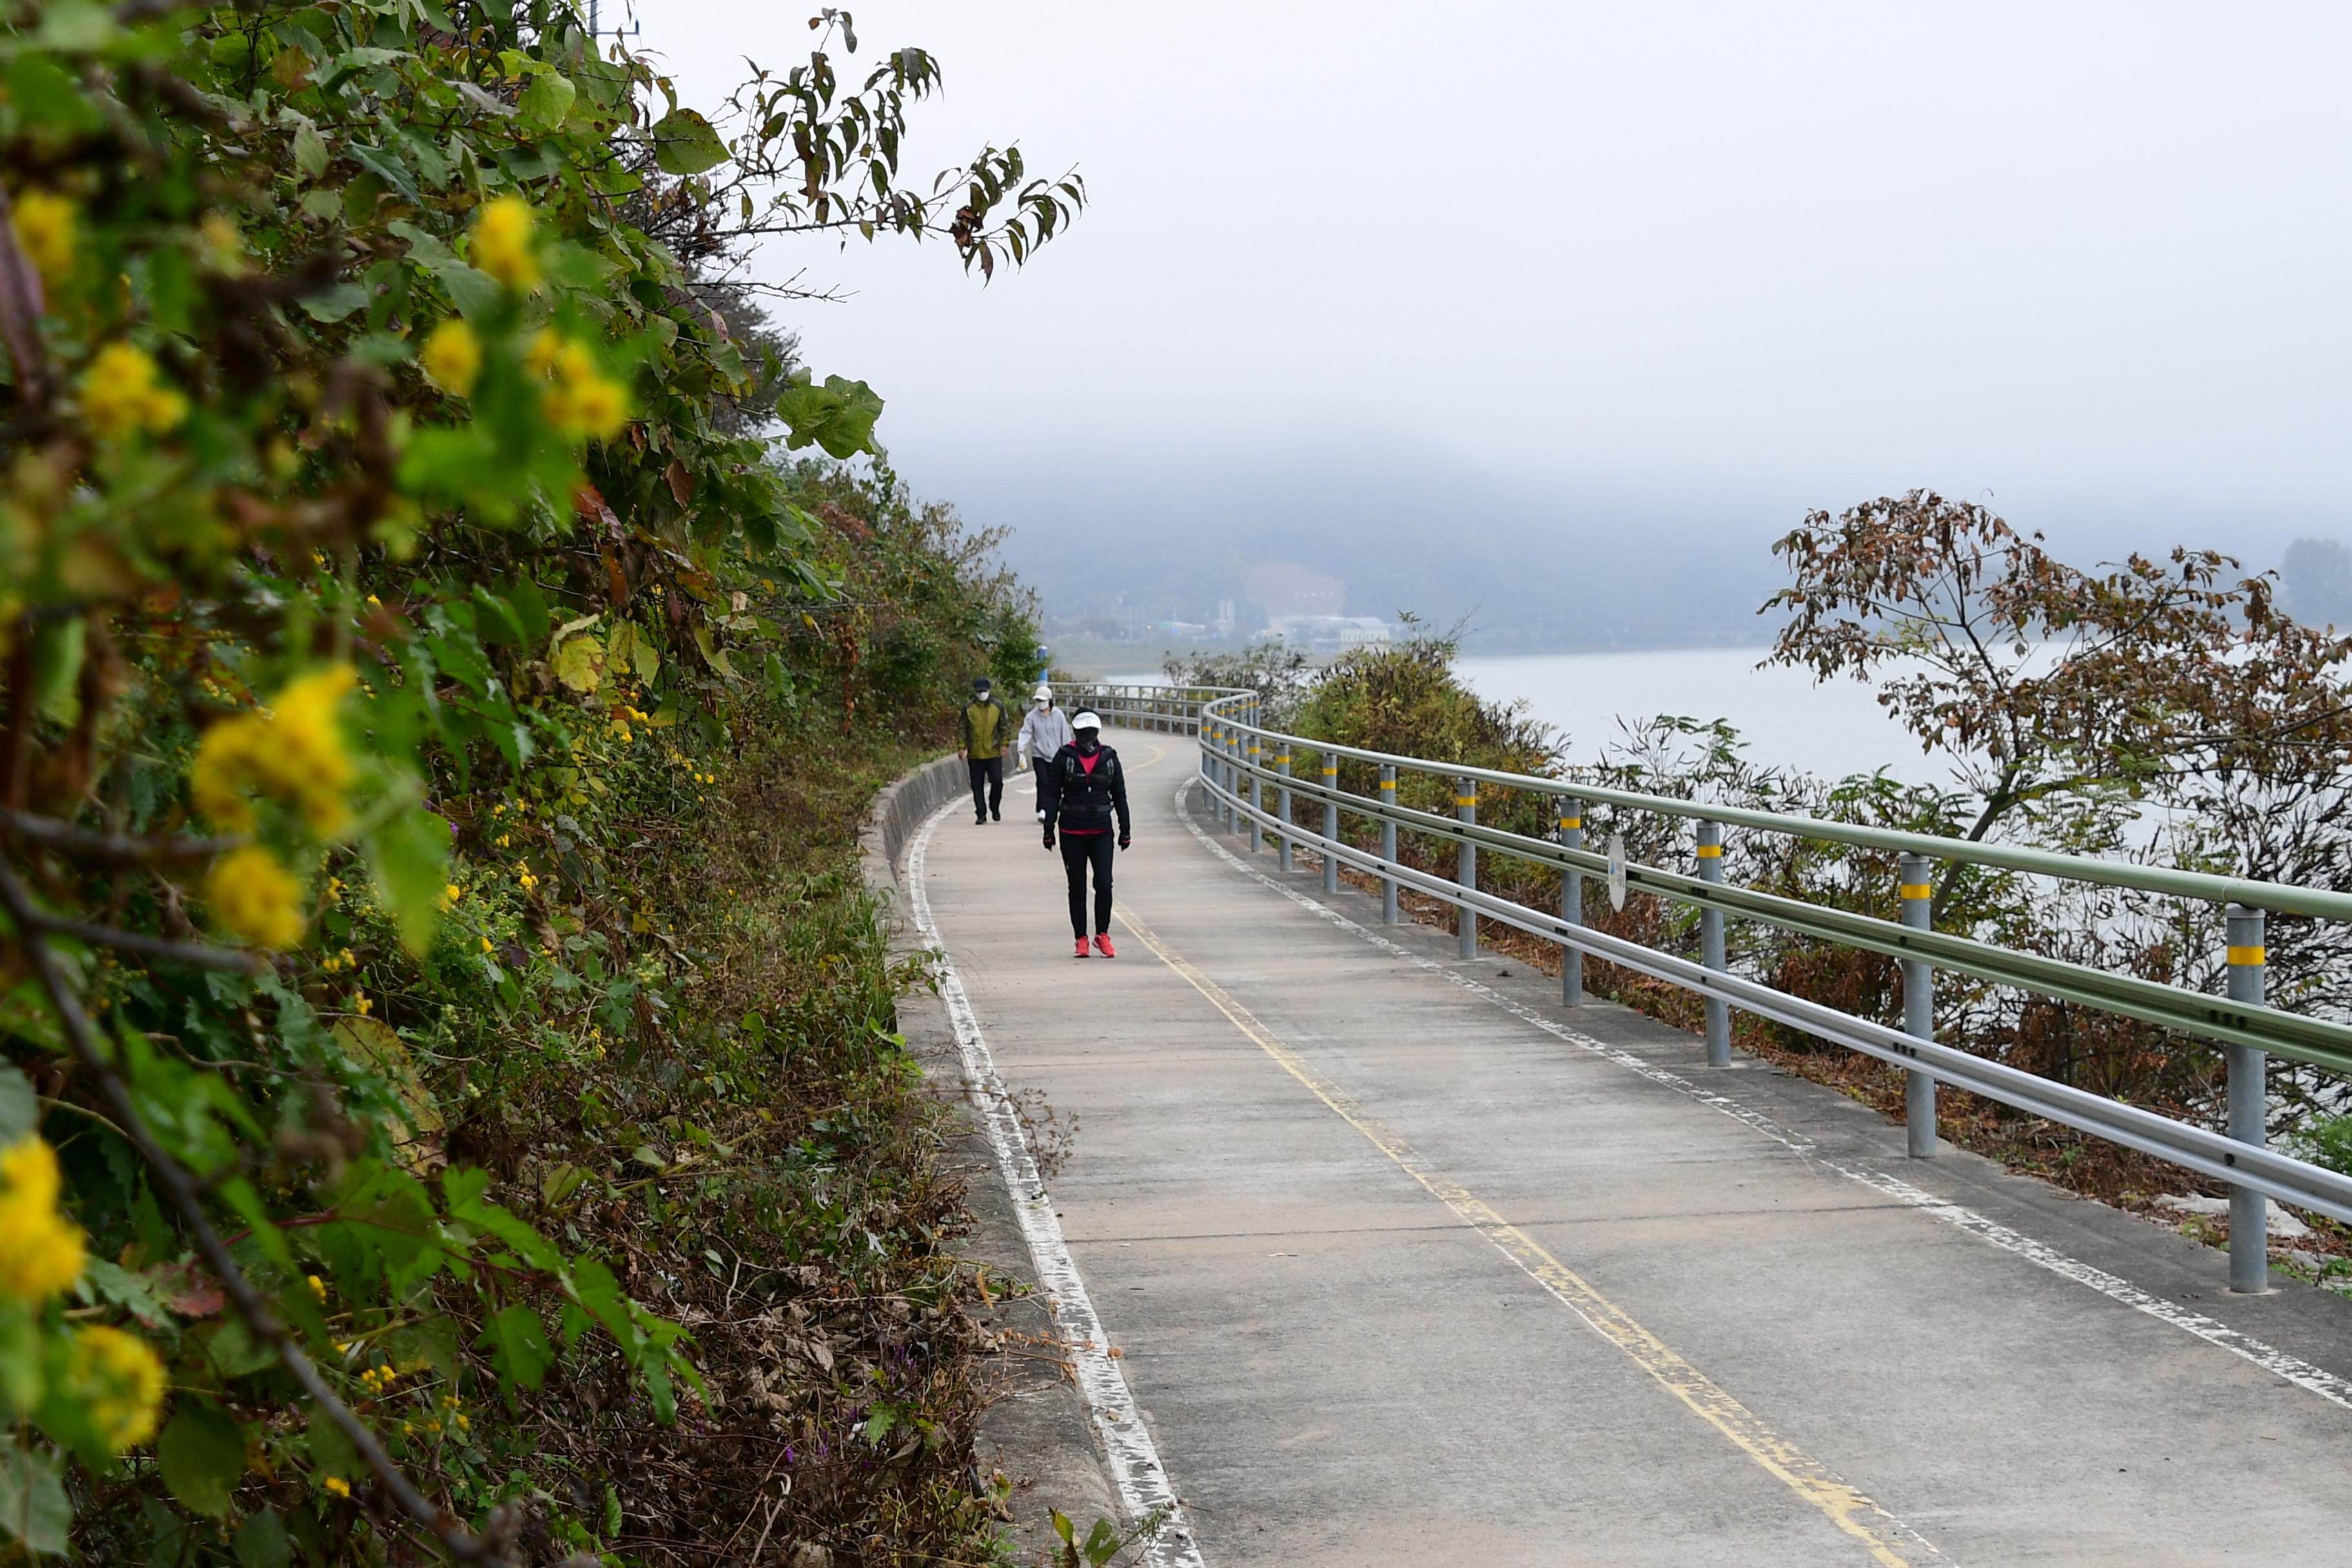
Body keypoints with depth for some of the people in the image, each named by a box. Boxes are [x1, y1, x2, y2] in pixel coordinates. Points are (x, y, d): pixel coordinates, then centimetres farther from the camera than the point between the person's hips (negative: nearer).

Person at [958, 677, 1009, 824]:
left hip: (994, 753, 0)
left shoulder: (998, 706, 4)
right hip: (975, 754, 0)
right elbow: (963, 729, 6)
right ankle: (981, 814, 11)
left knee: (997, 782, -5)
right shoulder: (968, 708, 3)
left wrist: (1004, 744, 0)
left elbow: (1004, 727, 9)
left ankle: (994, 808, 19)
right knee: (977, 785, 3)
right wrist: (962, 747, -1)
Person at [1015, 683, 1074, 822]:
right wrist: (1021, 750, -25)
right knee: (1042, 782, -11)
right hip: (1039, 755, -1)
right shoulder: (1031, 716, -2)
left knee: (1052, 783, 3)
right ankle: (1042, 810, -15)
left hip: (1055, 755, 1)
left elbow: (1065, 736, 5)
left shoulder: (1059, 715, -1)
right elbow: (1025, 733, -10)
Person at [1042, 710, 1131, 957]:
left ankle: (1102, 935, 8)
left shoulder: (1109, 757, 5)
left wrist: (1125, 829, 11)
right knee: (1077, 888, 5)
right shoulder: (1064, 757, -1)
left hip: (1101, 831, 1)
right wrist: (1049, 829, -4)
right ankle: (1081, 939, 13)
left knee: (1104, 884, -8)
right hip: (1071, 832, -1)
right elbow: (1053, 795, 1)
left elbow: (1119, 795, 12)